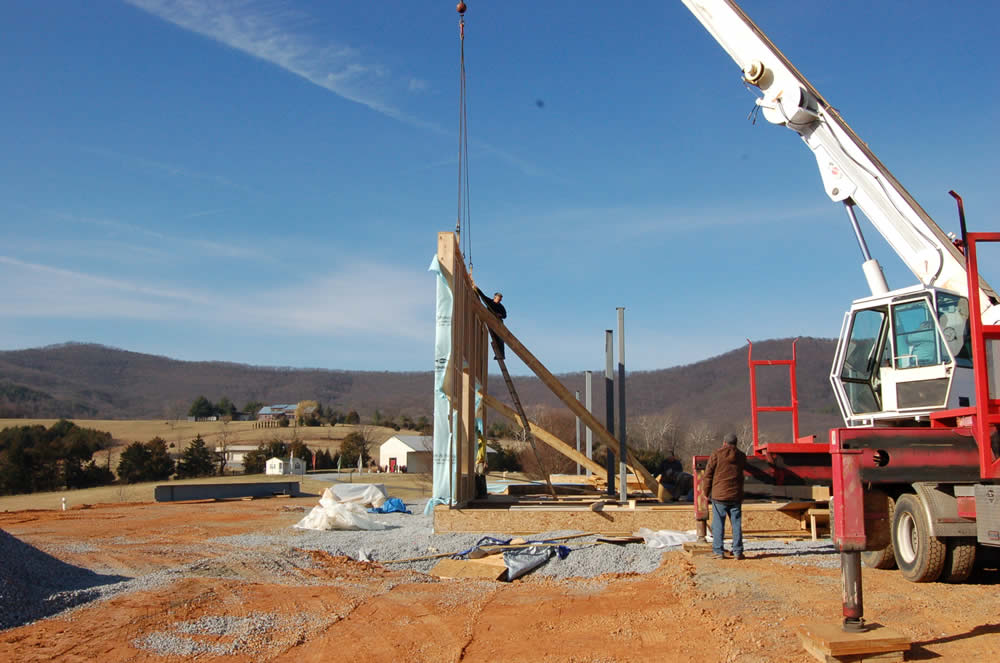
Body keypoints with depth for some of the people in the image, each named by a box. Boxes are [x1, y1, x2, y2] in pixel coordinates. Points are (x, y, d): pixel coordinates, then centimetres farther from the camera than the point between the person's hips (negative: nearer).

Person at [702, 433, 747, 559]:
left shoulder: (716, 455, -4)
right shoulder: (741, 456, 7)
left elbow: (708, 474, -2)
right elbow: (742, 470, 18)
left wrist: (707, 492, 8)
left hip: (719, 494, -3)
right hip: (736, 495, 3)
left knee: (718, 524, 1)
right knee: (737, 523, 7)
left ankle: (718, 551, 1)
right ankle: (738, 551, 7)